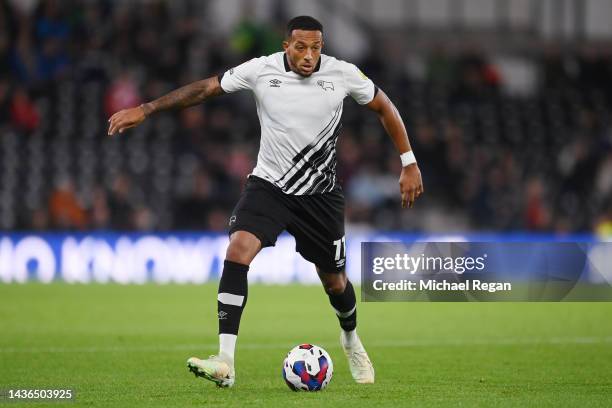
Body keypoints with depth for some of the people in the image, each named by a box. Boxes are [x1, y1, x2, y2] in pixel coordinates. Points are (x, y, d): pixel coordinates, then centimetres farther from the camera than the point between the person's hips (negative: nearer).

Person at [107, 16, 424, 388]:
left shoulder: (343, 74, -11)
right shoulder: (261, 70, -12)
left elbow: (384, 107, 4)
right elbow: (205, 89, -4)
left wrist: (409, 163, 1)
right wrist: (145, 110, -6)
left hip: (320, 193, 1)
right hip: (269, 185, -1)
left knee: (334, 281, 10)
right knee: (238, 251, -25)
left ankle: (351, 340, 47)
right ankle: (225, 363, -28)